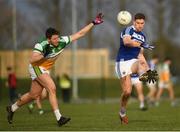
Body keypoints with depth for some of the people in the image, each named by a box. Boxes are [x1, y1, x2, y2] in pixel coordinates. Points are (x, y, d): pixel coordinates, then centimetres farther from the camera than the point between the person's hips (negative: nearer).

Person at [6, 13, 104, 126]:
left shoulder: (62, 42, -14)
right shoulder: (41, 45, -28)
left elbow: (79, 34, -11)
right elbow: (32, 60, -35)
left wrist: (93, 23, -15)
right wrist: (43, 56, -49)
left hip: (45, 69, 7)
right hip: (36, 67, -7)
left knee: (34, 95, 14)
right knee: (52, 88, -21)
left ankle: (12, 109, 33)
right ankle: (59, 118, -23)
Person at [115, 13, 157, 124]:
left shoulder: (143, 36, 19)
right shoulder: (128, 30, -4)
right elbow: (126, 41, -27)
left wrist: (145, 65, 14)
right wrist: (139, 44, -42)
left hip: (133, 61, 5)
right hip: (122, 62, -5)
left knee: (142, 63, -33)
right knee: (127, 91, -10)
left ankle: (144, 75, -67)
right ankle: (122, 113, 11)